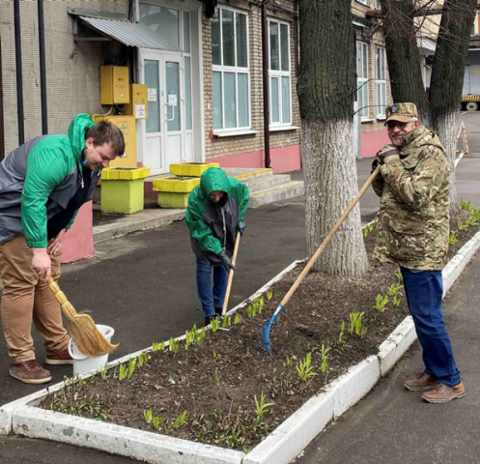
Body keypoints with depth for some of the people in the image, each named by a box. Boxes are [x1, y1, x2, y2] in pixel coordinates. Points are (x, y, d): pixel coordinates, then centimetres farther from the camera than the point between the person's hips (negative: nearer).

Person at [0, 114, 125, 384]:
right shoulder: (57, 153, -31)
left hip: (43, 220, 9)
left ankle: (58, 348, 21)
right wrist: (38, 250, -35)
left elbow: (76, 200, 14)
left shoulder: (90, 162, 0)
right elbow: (32, 199, -35)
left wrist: (63, 230, 1)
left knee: (48, 281, 12)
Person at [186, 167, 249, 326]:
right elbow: (202, 232, -30)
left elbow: (244, 194, -1)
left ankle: (219, 307, 25)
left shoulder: (234, 187, -30)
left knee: (222, 266, 11)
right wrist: (220, 253, -31)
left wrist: (240, 218, -6)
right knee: (204, 268, -6)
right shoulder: (195, 200, -38)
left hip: (226, 234, 3)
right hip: (204, 236, -3)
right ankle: (209, 314, 0)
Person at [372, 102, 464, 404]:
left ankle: (451, 381, 6)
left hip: (423, 251, -10)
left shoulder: (430, 154, -15)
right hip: (407, 249, 10)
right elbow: (387, 194, 21)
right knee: (421, 315, 17)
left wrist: (392, 165, -21)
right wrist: (380, 172, 2)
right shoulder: (402, 153, 14)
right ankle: (434, 372, 29)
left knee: (427, 317, -6)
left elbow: (415, 196, -27)